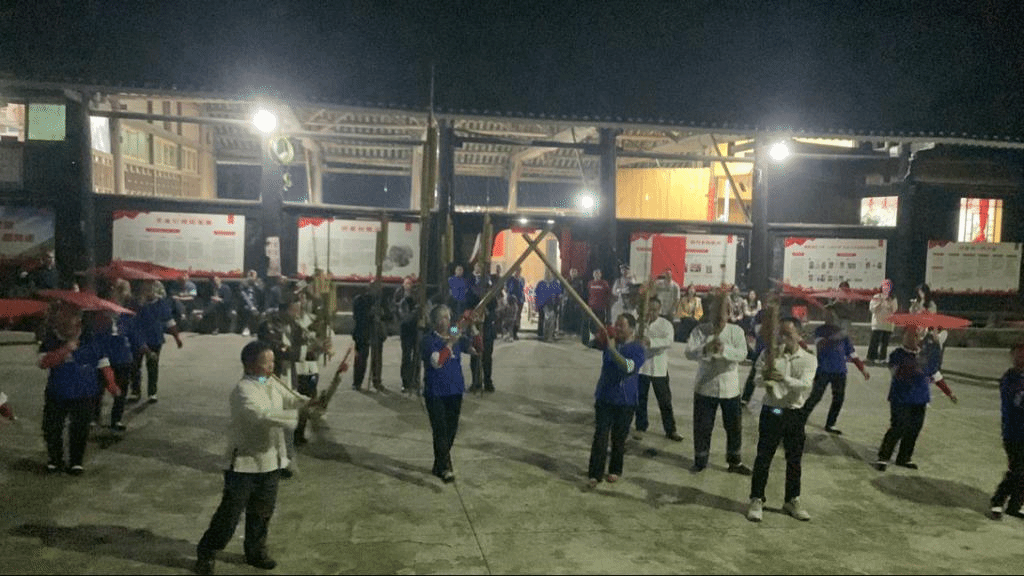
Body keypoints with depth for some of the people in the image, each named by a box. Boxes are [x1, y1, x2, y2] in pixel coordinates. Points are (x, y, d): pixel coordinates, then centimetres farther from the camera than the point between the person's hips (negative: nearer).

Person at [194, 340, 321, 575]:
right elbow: (262, 415, -35)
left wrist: (307, 403, -18)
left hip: (270, 462, 7)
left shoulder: (273, 384, 4)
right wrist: (298, 414, -38)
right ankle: (206, 554, 23)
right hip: (245, 463, -7)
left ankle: (256, 552, 37)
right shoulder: (243, 390, -22)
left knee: (262, 512, 19)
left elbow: (290, 398, 6)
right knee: (230, 512, 4)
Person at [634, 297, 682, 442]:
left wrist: (650, 341, -36)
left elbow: (669, 341, -22)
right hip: (641, 366, 2)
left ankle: (670, 430, 17)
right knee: (640, 399, 10)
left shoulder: (665, 324, -5)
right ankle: (640, 428, 24)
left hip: (659, 369, -1)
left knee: (665, 400, 6)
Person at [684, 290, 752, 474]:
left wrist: (724, 349, -40)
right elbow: (689, 353, -20)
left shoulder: (737, 331, -6)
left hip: (730, 389, 1)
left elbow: (742, 354, -22)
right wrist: (706, 348, -39)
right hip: (705, 388, -1)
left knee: (734, 426, 11)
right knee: (702, 426, 8)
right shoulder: (700, 331, -8)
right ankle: (700, 460, 27)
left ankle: (734, 461, 30)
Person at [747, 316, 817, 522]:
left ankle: (792, 501, 27)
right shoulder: (770, 354, -1)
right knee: (764, 457, 1)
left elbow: (805, 385, -17)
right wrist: (765, 379, -36)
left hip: (795, 413, 2)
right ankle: (756, 500, 12)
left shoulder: (808, 360, -1)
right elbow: (758, 378, -12)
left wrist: (784, 378, -35)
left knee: (794, 459, 12)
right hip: (772, 411, -2)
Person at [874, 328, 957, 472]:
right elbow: (898, 373, -21)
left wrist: (949, 392, 24)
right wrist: (911, 369, -39)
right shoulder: (897, 355, -4)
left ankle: (904, 458, 21)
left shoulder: (925, 356, 13)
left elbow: (935, 377, 22)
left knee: (914, 430, 6)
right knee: (897, 429, -10)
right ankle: (883, 458, -1)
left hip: (920, 401, 6)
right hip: (901, 400, -5)